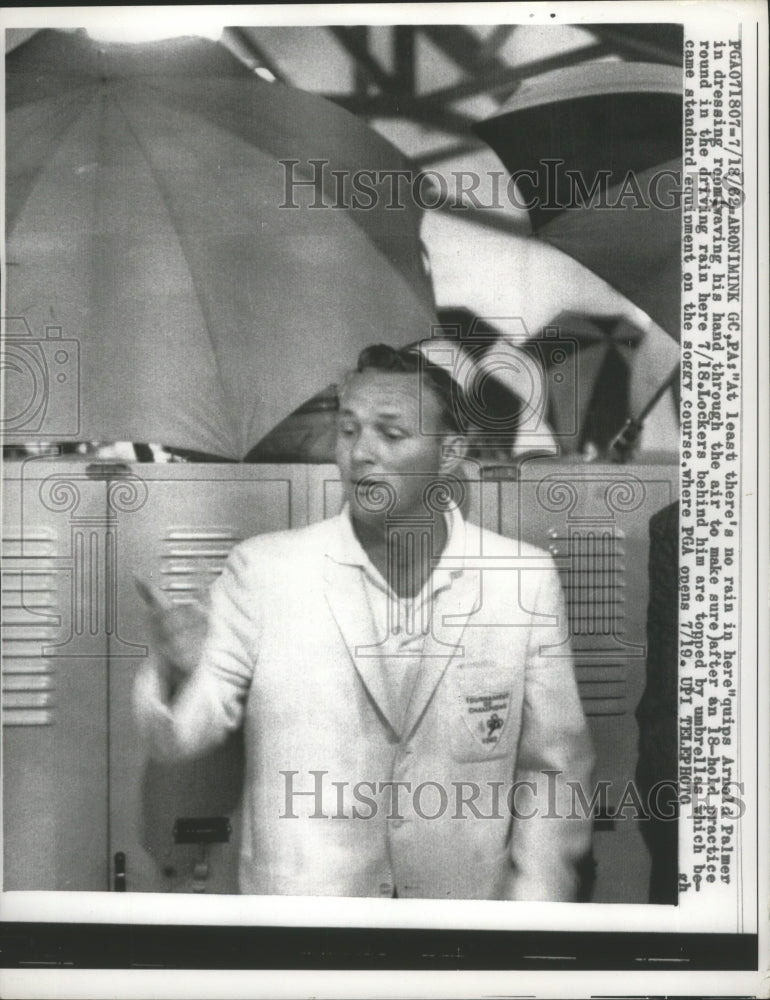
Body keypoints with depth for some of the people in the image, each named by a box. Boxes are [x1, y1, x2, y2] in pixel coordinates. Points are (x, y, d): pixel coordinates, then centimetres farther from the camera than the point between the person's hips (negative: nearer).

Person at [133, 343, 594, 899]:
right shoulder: (262, 568, -9)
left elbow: (555, 765, 0)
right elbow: (181, 735, -8)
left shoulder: (527, 579, -7)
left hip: (469, 904, 1)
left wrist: (535, 895, -8)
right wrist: (180, 672, -28)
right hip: (297, 907, 0)